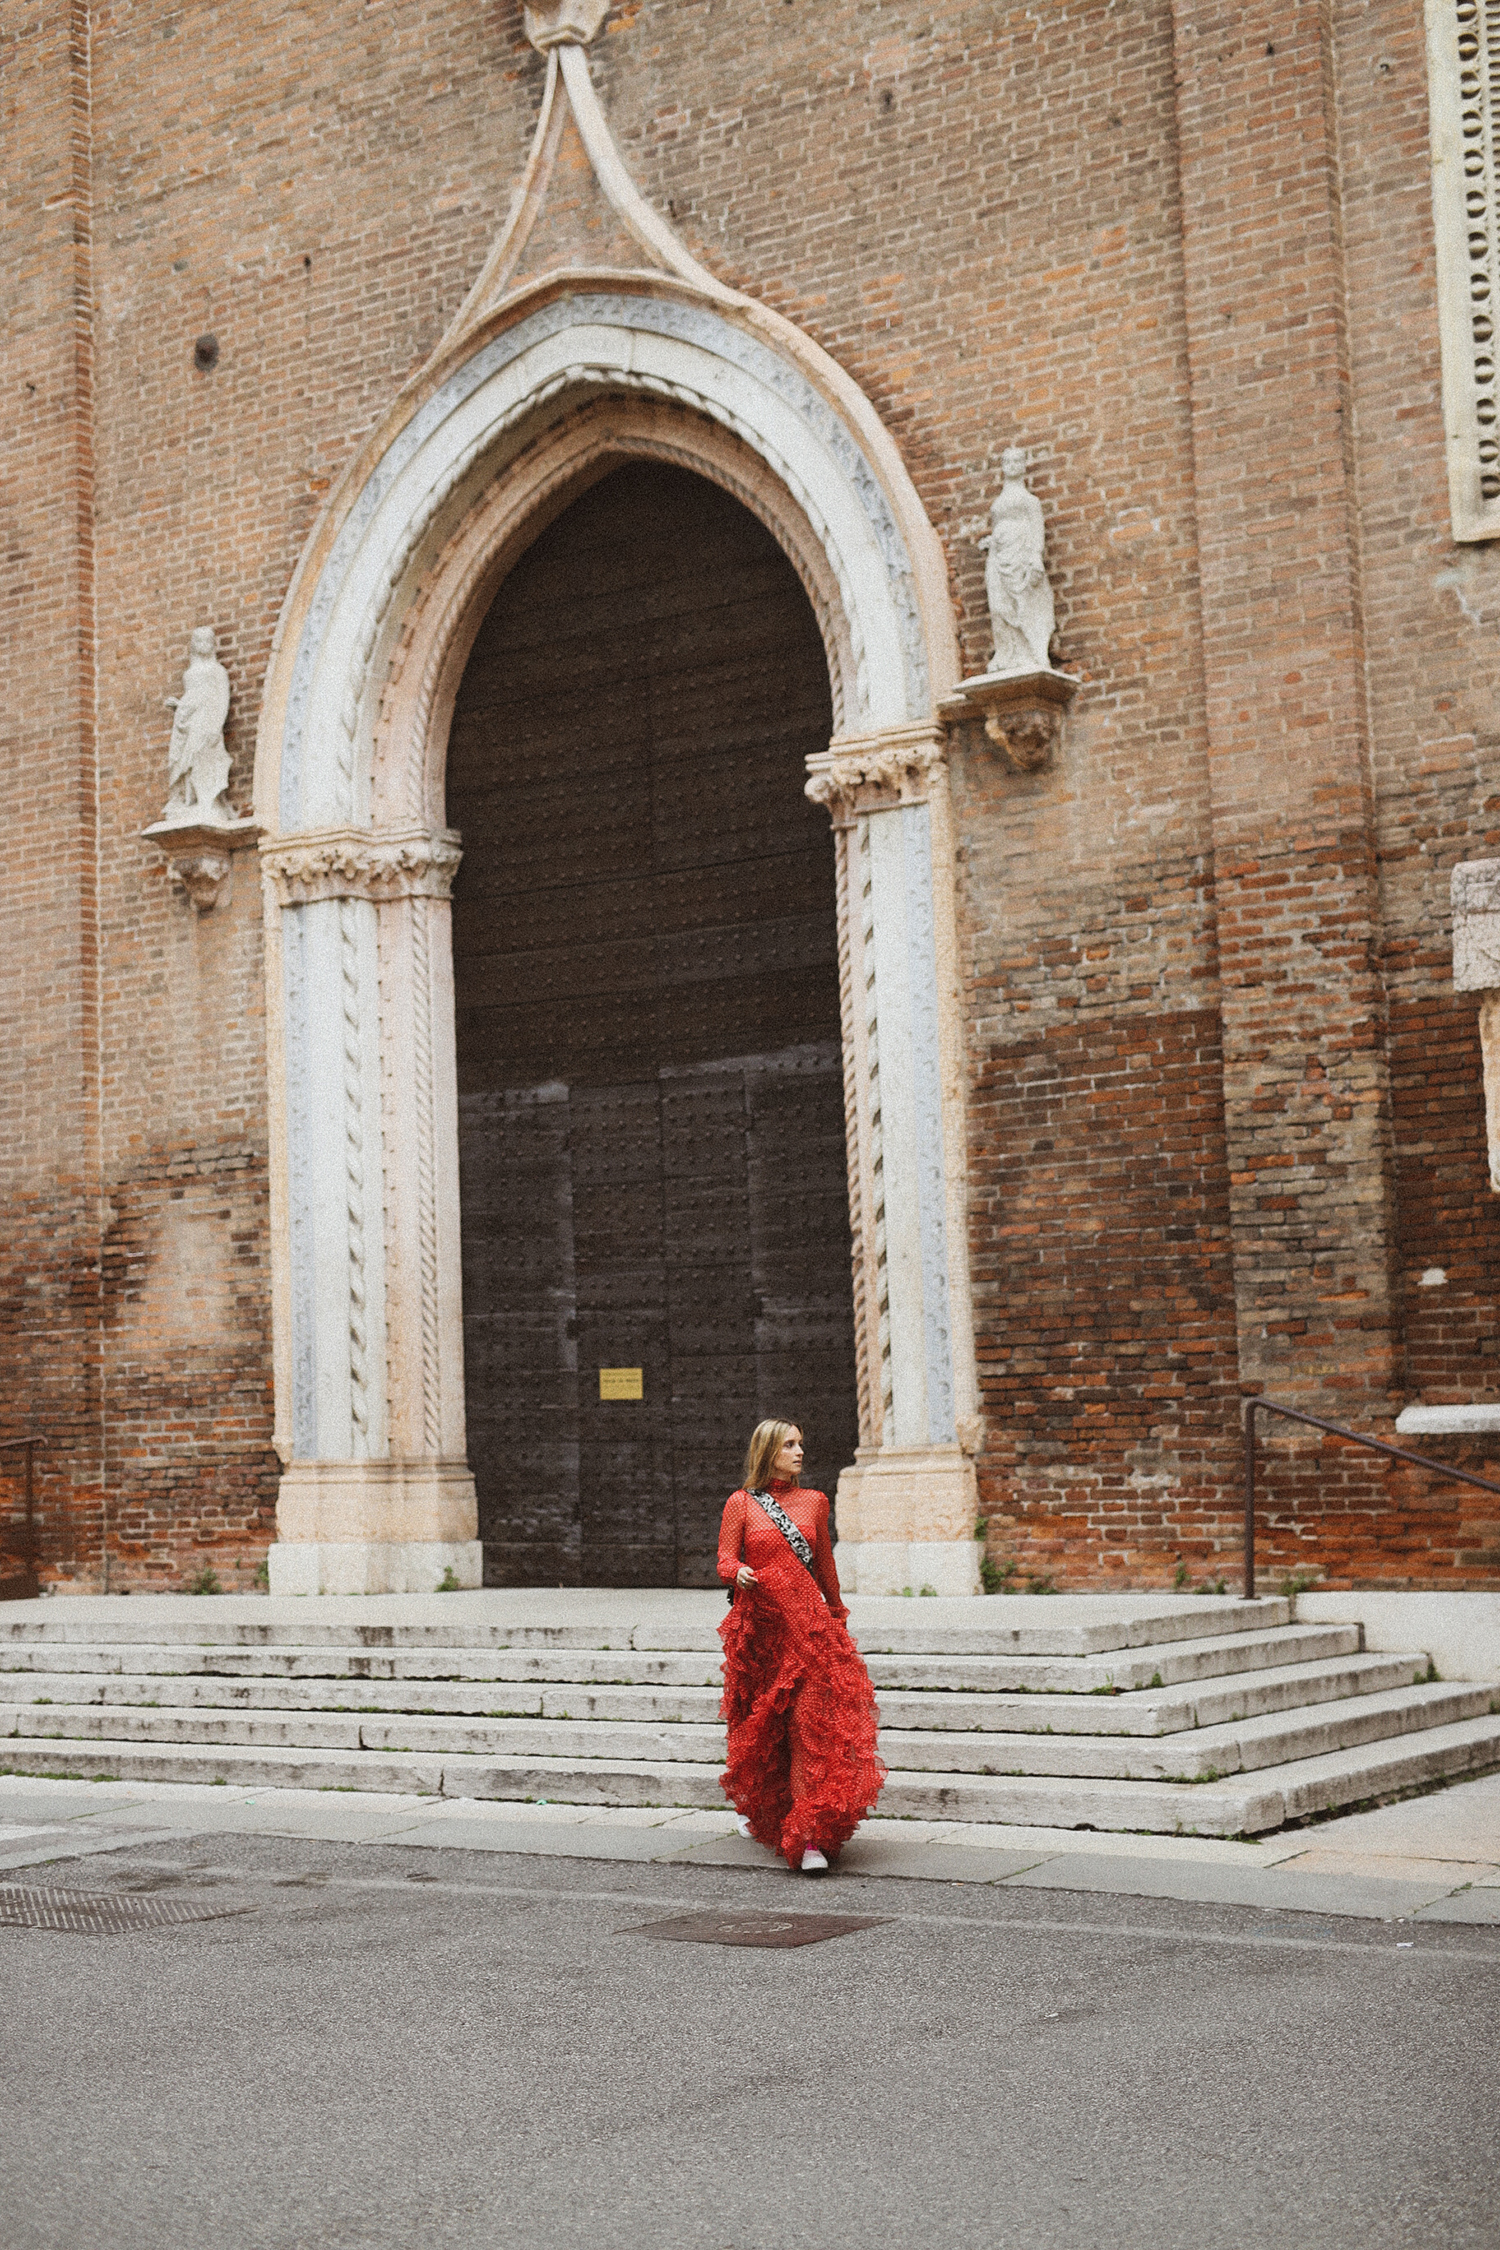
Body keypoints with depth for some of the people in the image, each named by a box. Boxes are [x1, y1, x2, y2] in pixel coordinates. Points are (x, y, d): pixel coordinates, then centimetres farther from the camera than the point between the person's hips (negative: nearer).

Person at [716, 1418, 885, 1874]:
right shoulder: (741, 1504, 5)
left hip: (807, 1619, 1)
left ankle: (811, 1835, -16)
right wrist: (739, 1573, -23)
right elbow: (725, 1558, -1)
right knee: (760, 1726, 10)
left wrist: (837, 1613, 28)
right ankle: (759, 1812, 34)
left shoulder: (813, 1502, 12)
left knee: (811, 1722, -11)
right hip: (760, 1624, -1)